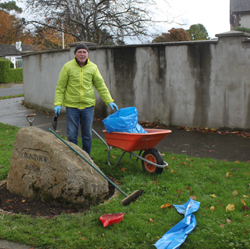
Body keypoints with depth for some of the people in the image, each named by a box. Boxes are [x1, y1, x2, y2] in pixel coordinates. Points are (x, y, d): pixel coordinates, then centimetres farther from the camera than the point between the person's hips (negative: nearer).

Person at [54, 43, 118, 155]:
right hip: (72, 106, -1)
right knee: (72, 135, 3)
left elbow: (101, 86, 8)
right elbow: (60, 87, 1)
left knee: (87, 135, 9)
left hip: (88, 106, 2)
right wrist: (58, 103, -7)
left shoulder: (93, 67, 4)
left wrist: (109, 101, 2)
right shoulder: (68, 67, -1)